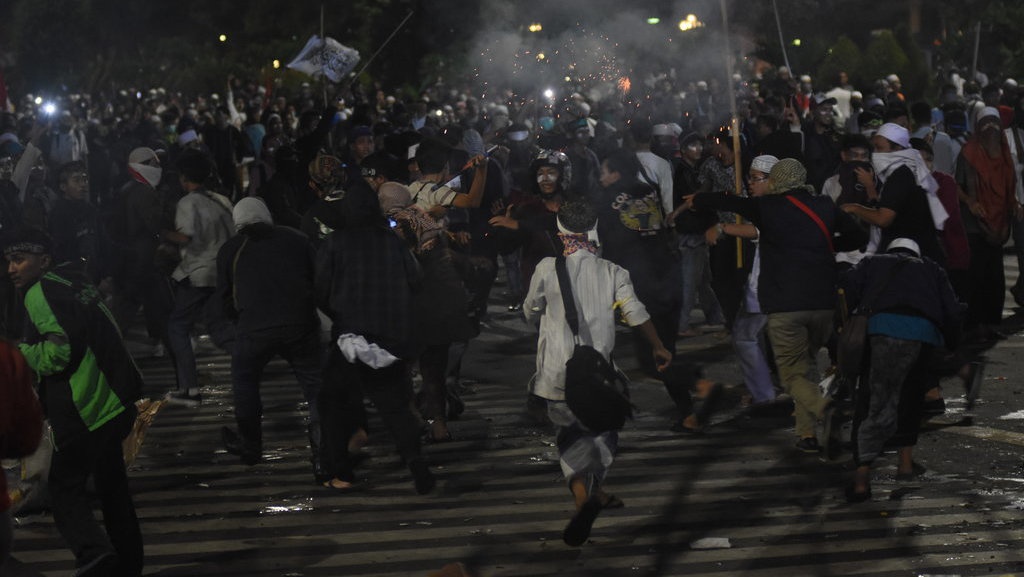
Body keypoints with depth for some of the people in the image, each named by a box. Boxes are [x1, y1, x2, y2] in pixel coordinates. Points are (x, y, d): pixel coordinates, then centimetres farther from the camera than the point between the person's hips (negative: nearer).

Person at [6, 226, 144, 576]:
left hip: (83, 412, -9)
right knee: (111, 484, 19)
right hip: (115, 403, 9)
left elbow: (60, 351, -20)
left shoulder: (41, 293, -12)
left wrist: (22, 354, -5)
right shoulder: (74, 283, 15)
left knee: (65, 486, -5)